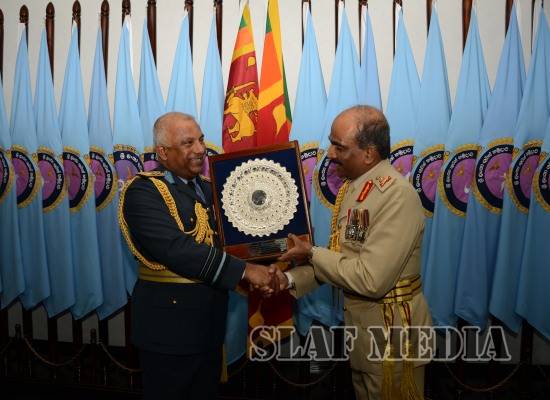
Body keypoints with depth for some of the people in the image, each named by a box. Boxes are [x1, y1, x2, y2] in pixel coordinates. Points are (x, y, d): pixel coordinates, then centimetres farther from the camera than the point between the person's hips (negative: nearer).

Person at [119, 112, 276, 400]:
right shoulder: (143, 191, -14)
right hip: (169, 326, -6)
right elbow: (176, 249, -26)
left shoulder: (208, 189, 9)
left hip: (210, 323, 7)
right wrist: (244, 270, -25)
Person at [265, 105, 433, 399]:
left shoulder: (398, 196, -25)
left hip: (391, 332, -8)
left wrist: (312, 254, -17)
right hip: (359, 322, 8)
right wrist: (291, 279, -5)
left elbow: (370, 279, -28)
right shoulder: (352, 187, 3)